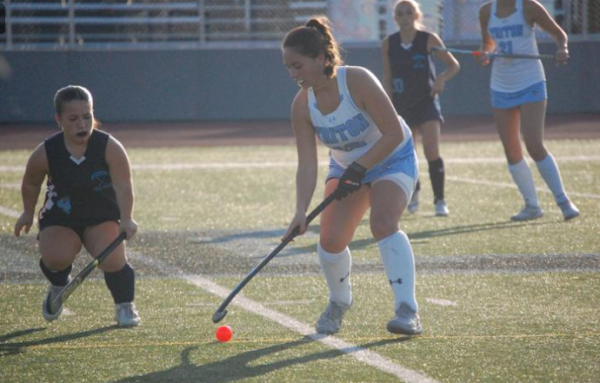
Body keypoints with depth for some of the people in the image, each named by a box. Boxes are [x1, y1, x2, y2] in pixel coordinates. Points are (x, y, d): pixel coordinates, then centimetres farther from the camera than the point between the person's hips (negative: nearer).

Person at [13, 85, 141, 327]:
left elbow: (123, 186, -23)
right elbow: (31, 184, 6)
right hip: (60, 218, 1)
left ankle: (125, 306, 5)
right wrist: (28, 213, 18)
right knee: (55, 257, -29)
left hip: (102, 218, -1)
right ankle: (59, 286, 11)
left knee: (112, 259, -27)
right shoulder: (45, 153, -14)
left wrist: (126, 219, -37)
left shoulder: (110, 147, -18)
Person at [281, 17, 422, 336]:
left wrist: (360, 167, -30)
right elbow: (307, 165, -16)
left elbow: (394, 134, -27)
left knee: (383, 223, -30)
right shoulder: (302, 105, -15)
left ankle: (407, 311, -30)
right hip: (346, 167, 5)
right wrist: (301, 212, -27)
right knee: (331, 239, -9)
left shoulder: (357, 81, -29)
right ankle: (339, 302, 22)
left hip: (393, 159, -5)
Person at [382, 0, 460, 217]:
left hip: (427, 102, -3)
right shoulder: (388, 44, 1)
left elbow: (454, 65, -1)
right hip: (402, 105, 3)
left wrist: (442, 78, -20)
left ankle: (440, 201, -6)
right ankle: (413, 193, 33)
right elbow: (387, 79, 7)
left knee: (432, 151, -15)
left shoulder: (428, 40, -6)